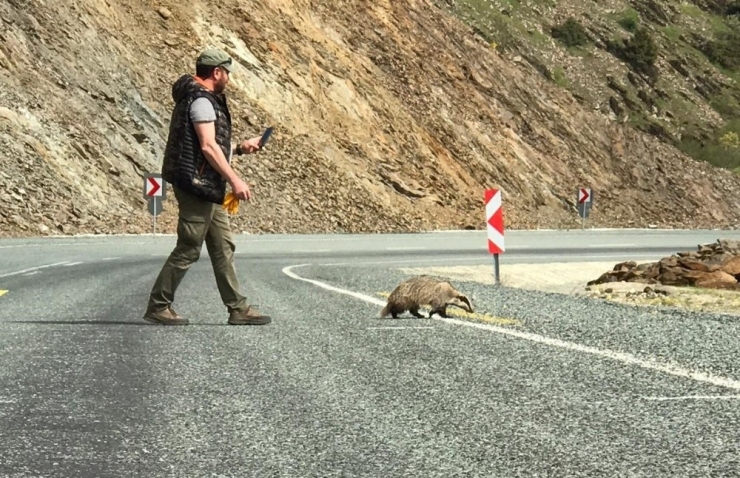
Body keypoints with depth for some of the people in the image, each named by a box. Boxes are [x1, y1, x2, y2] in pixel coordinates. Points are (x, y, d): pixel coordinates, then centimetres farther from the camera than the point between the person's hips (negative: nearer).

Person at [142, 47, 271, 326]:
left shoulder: (202, 99, 19)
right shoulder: (201, 101, -14)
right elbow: (208, 147, -23)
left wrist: (240, 148, 18)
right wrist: (235, 180, -24)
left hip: (208, 189, 11)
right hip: (197, 186, -11)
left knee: (223, 248, 10)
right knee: (188, 250, -5)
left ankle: (238, 309, 12)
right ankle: (158, 307, 2)